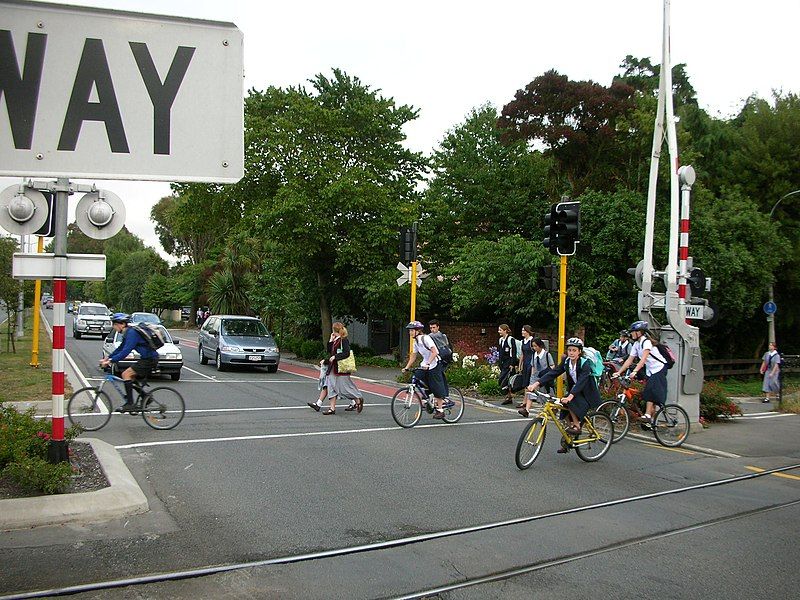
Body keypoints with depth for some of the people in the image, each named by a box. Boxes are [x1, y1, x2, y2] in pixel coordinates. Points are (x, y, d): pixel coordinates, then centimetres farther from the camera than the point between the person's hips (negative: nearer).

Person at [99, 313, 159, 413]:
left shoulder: (132, 333, -18)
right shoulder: (127, 333, 12)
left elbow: (125, 351, -26)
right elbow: (120, 349, 21)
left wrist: (111, 361, -26)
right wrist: (107, 358, 16)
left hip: (149, 359, -10)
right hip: (147, 359, 10)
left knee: (126, 374, -13)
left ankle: (130, 404, -14)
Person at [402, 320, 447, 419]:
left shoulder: (425, 338, -19)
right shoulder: (416, 341, 7)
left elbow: (434, 352, -26)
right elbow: (413, 355, 12)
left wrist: (428, 364, -35)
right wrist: (406, 367, 4)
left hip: (434, 364, -8)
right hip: (425, 365, 8)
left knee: (436, 387, -5)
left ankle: (440, 410, 2)